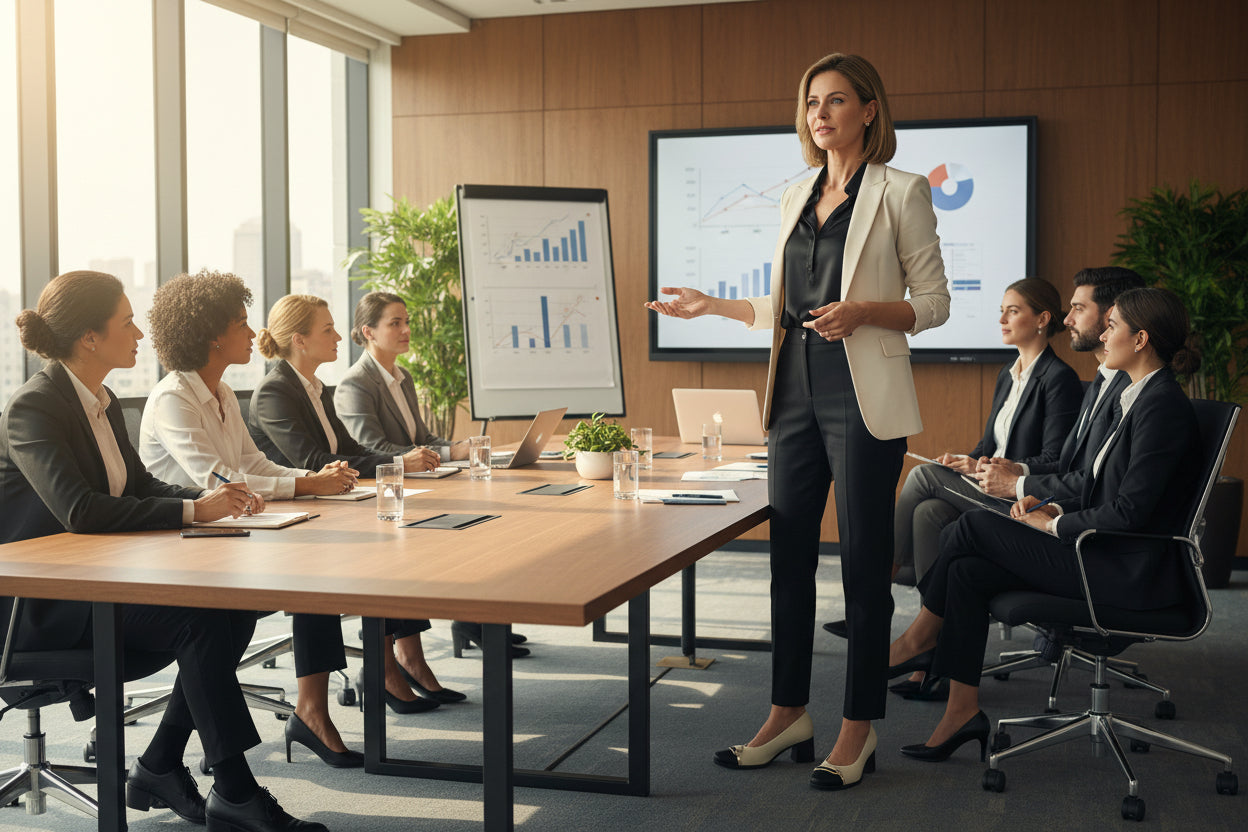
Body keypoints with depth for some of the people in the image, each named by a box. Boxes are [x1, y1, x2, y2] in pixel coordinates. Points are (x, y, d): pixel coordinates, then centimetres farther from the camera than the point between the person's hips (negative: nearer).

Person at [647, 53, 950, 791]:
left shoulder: (900, 192, -3)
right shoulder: (796, 198, 15)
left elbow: (934, 304, -4)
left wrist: (863, 312, -19)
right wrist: (713, 306, 15)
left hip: (863, 398, -6)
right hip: (797, 396, 6)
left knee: (864, 565, 0)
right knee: (789, 558, 9)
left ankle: (859, 729, 11)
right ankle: (789, 715, 21)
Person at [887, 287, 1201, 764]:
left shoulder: (1162, 407, -17)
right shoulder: (1143, 398, 15)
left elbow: (1129, 512, -22)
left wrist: (1052, 524, -11)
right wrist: (1052, 505, 5)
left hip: (1133, 572, -9)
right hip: (1110, 556, 9)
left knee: (972, 527, -10)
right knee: (968, 571, -5)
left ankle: (919, 640, 9)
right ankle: (963, 713, -2)